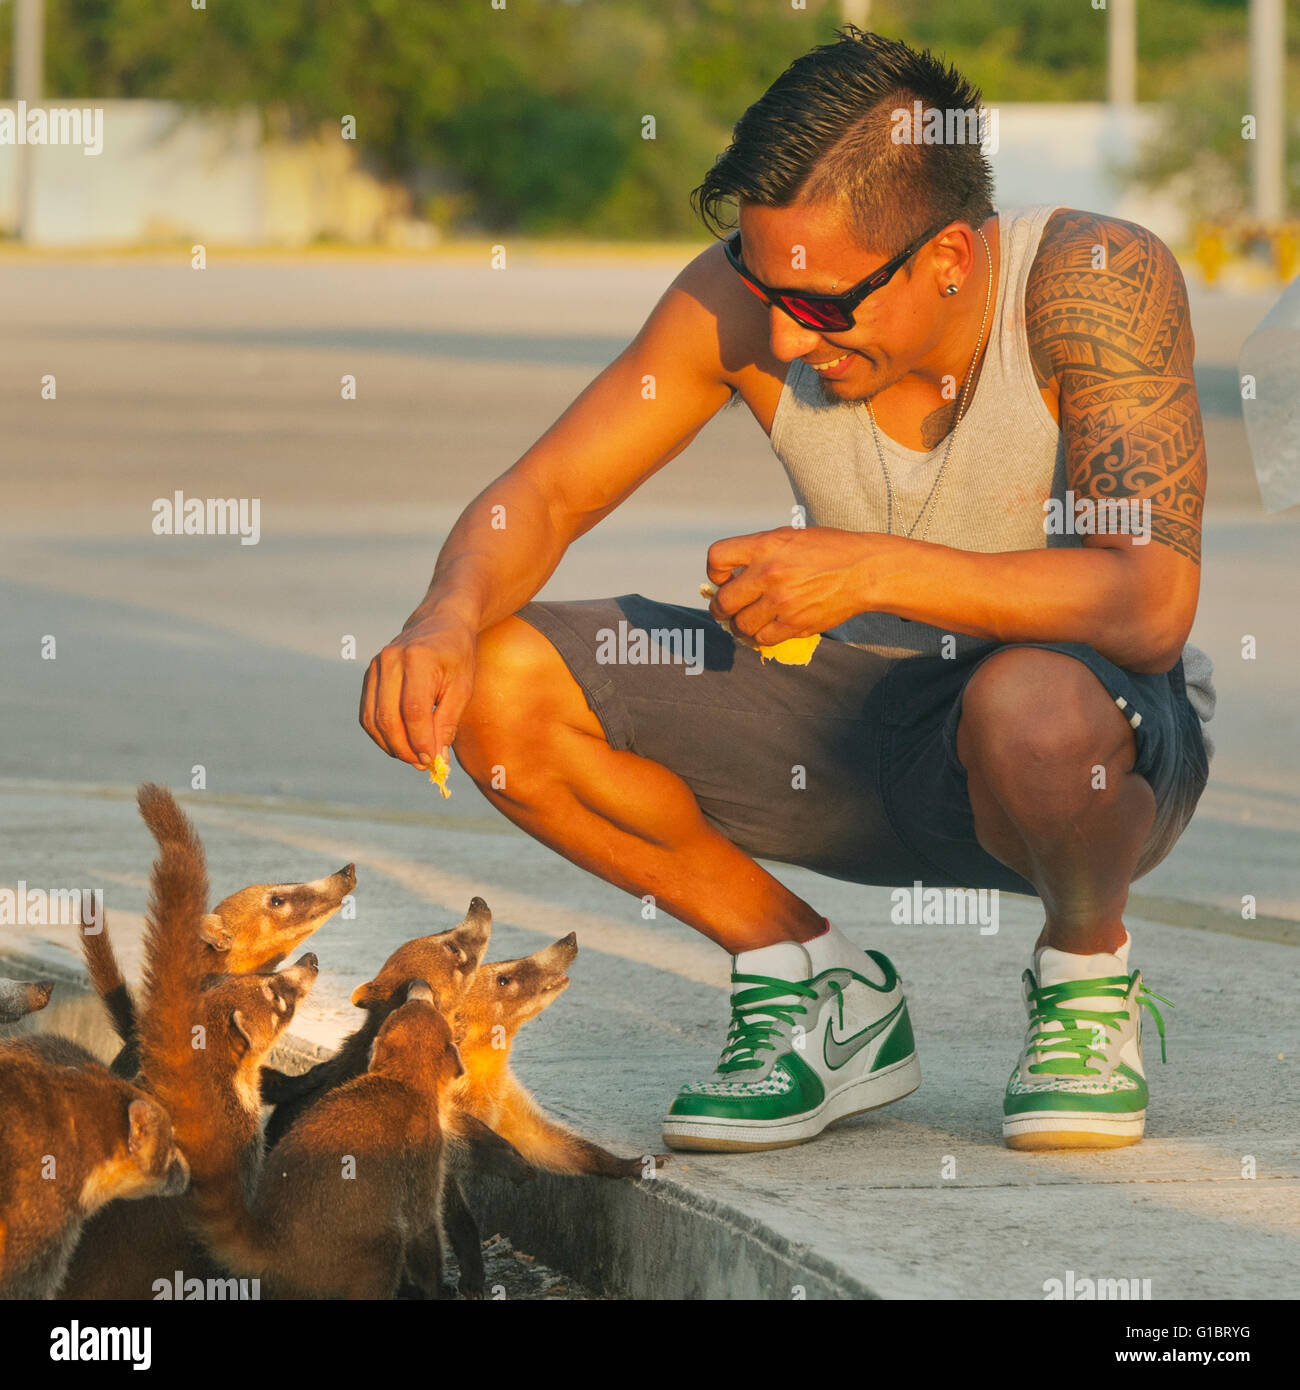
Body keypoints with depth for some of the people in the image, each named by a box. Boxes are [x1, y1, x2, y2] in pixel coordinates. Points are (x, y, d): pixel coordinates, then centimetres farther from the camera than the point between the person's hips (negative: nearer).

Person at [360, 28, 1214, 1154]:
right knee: (498, 684, -15)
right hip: (857, 727, 4)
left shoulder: (1096, 279, -24)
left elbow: (1153, 602, -33)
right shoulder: (743, 300, -13)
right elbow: (541, 495, -9)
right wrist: (451, 616, -32)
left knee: (1032, 704, -42)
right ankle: (817, 986, 4)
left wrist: (876, 571, -42)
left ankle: (1089, 979, -6)